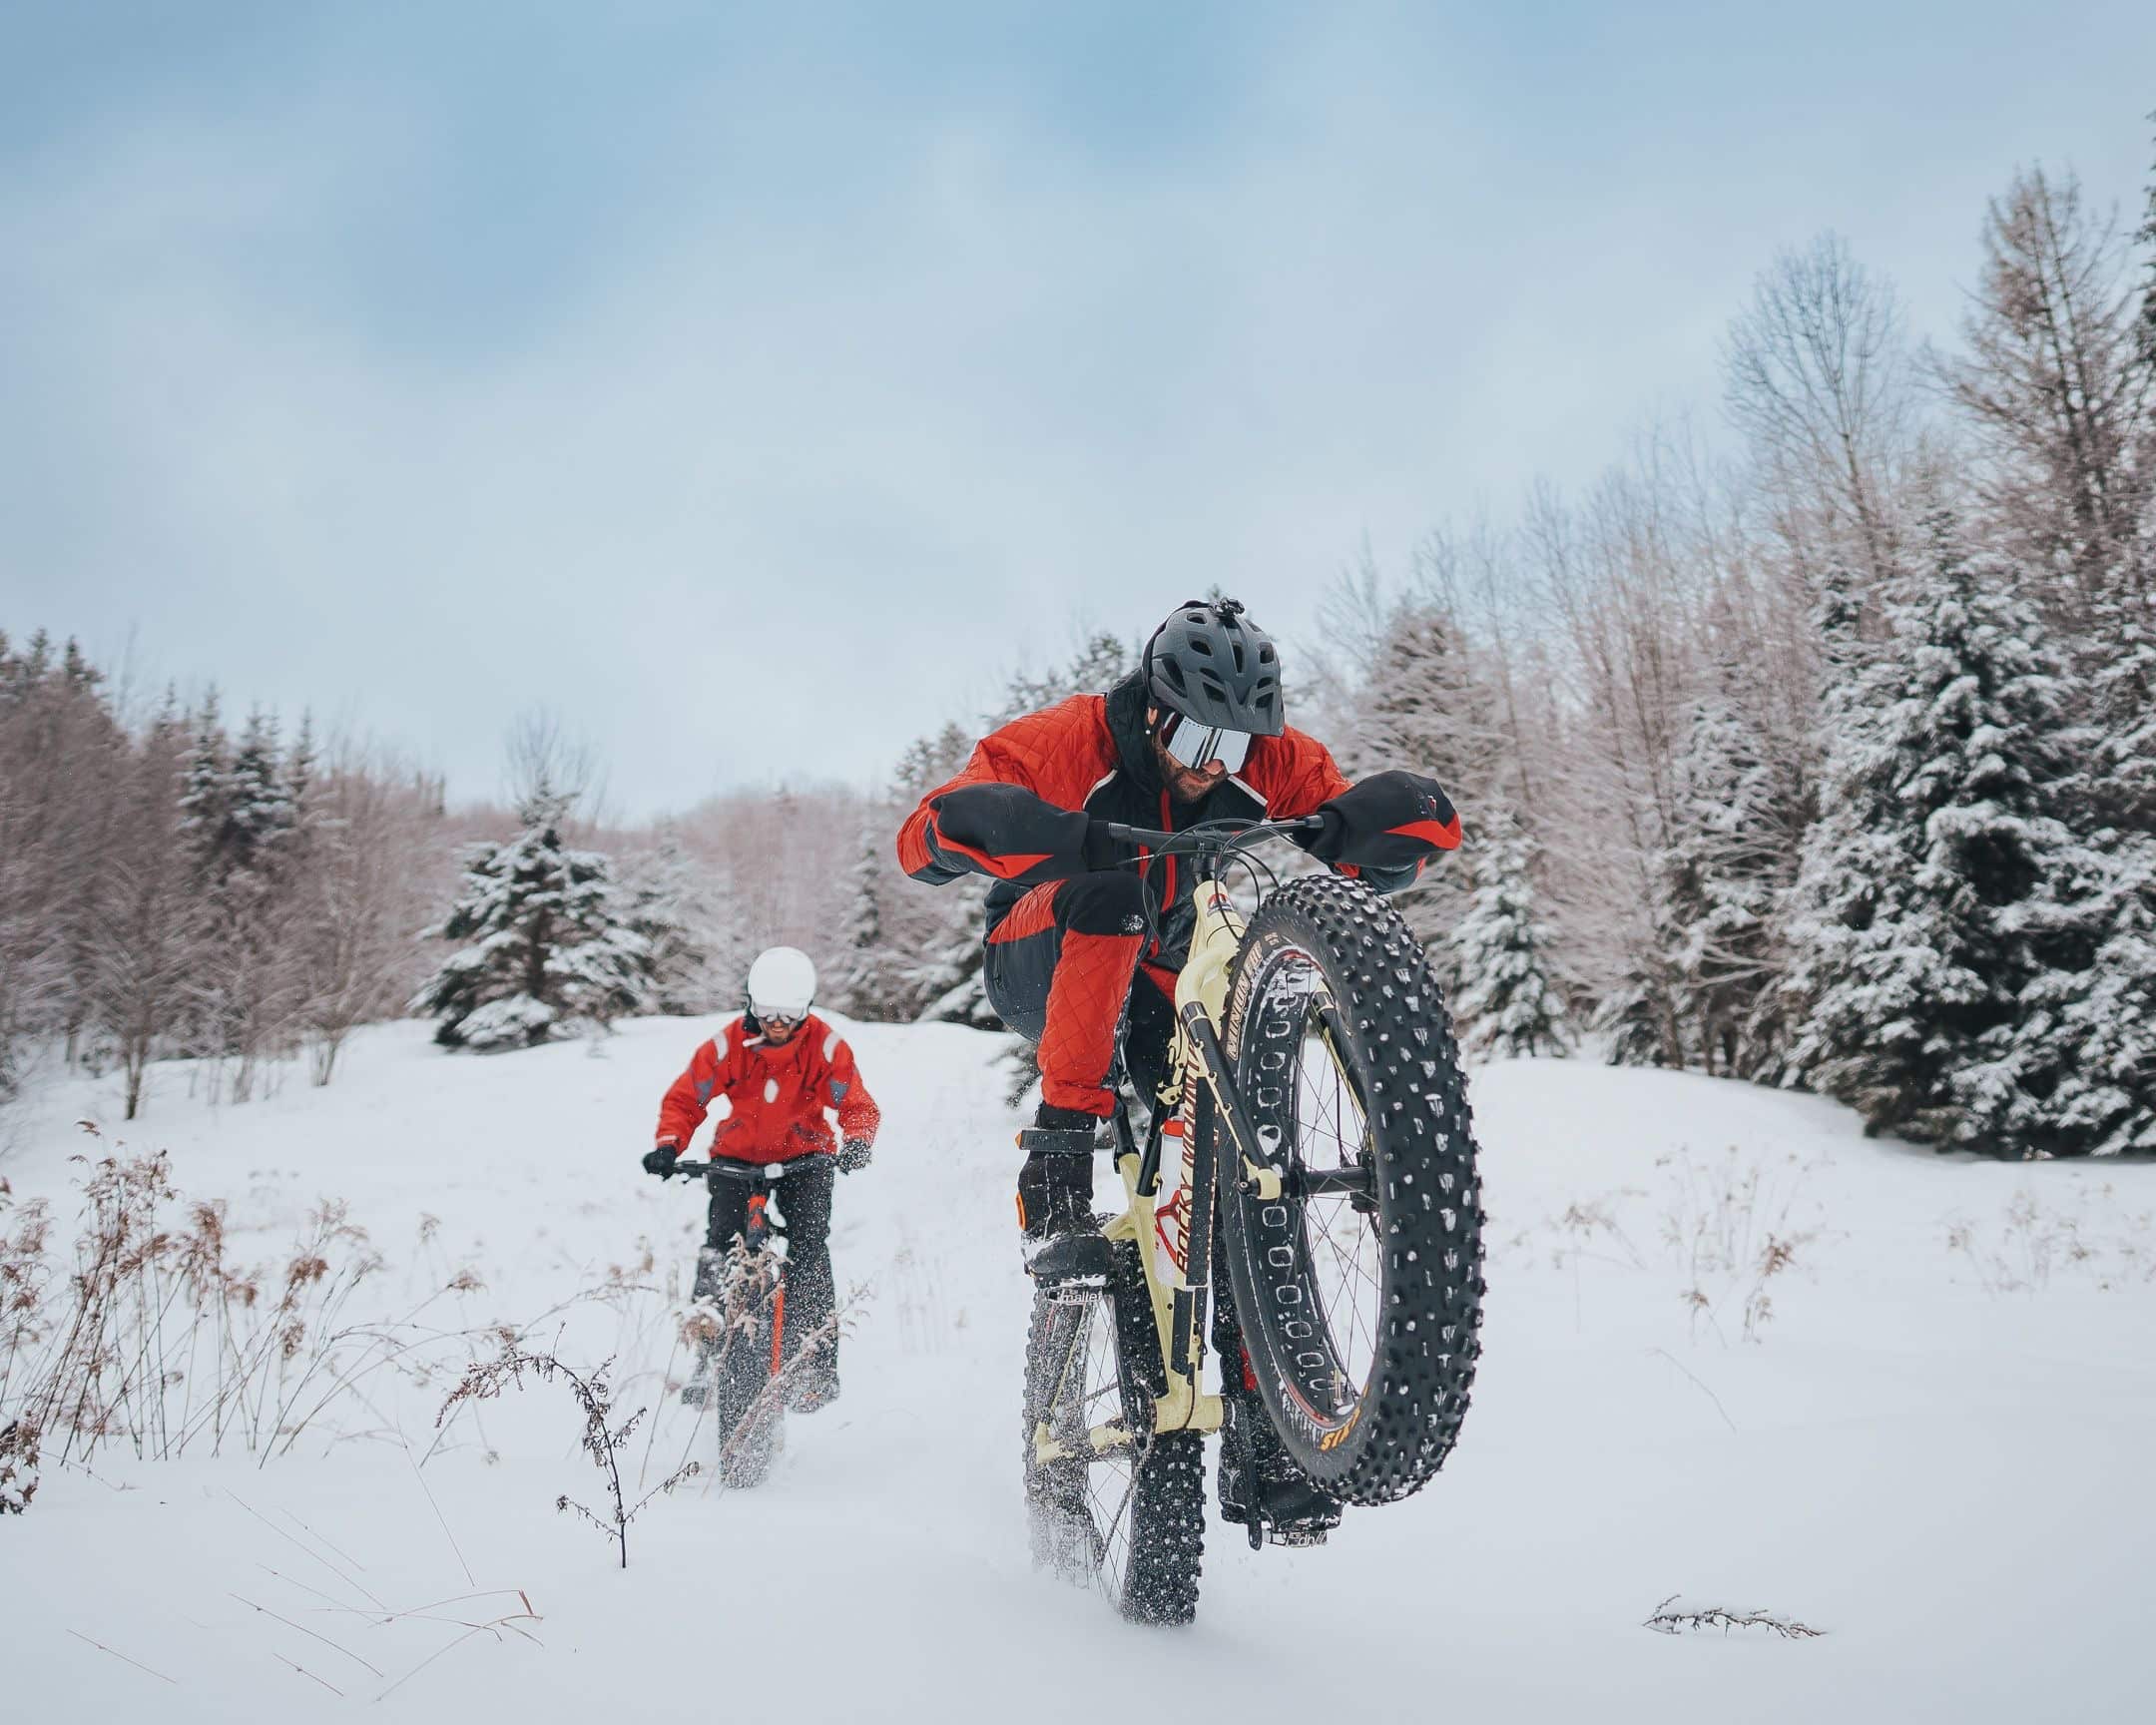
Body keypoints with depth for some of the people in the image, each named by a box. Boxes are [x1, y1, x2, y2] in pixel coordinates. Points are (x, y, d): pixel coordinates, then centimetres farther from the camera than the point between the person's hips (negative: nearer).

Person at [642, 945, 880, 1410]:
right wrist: (668, 1145, -26)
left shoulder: (826, 1046, -17)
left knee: (808, 1249, -18)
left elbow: (859, 1105, -18)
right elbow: (684, 1099, -9)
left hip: (805, 1157, -1)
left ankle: (817, 1366, -12)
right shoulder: (726, 1044, -16)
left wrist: (857, 1140, -39)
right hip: (737, 1158, 1)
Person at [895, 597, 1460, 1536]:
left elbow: (1429, 817, -17)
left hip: (1178, 995, 3)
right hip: (1048, 975, -3)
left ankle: (1263, 1439, -4)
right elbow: (925, 838, -34)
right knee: (1114, 892, -36)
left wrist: (1341, 823, -40)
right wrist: (1063, 833, -51)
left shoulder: (1273, 760, -14)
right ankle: (1057, 1171, -33)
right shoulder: (1068, 742, -23)